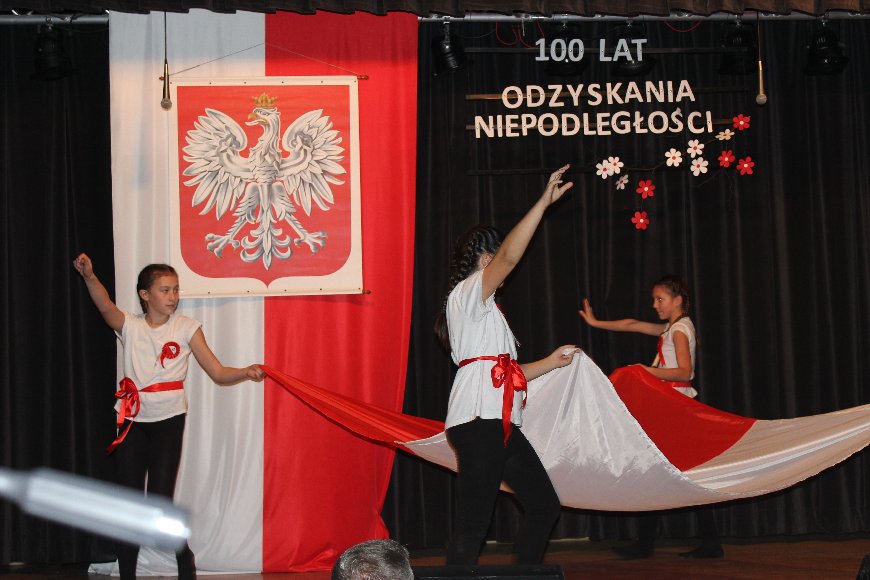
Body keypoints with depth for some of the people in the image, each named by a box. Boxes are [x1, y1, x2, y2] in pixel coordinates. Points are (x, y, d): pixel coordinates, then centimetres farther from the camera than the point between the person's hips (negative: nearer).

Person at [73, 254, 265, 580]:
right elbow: (106, 307, -20)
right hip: (133, 420, 2)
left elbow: (218, 373, -2)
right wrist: (89, 276, -39)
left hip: (168, 421, -2)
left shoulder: (186, 328, 0)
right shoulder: (130, 327, 2)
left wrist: (246, 372, -23)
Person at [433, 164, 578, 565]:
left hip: (500, 422, 10)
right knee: (474, 522, -13)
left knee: (544, 504, 11)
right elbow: (510, 257, -17)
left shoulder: (484, 310, 29)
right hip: (478, 420, -10)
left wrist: (551, 362, 25)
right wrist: (544, 203, -17)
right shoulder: (467, 294, 0)